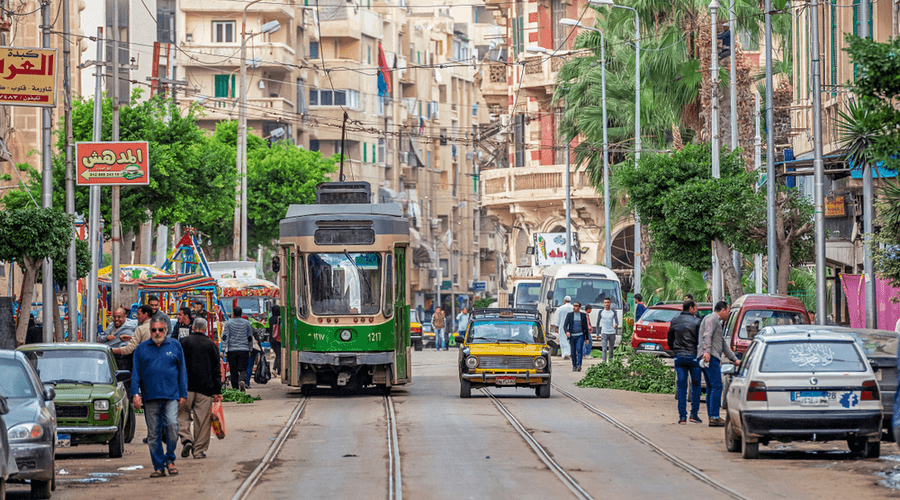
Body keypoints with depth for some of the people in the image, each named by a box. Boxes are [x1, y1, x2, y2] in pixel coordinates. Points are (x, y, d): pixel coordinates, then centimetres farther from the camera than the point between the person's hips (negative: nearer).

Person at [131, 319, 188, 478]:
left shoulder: (175, 346, 11)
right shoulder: (141, 349, 11)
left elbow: (182, 371, 13)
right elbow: (136, 373, 10)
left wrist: (183, 394, 7)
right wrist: (135, 393, -3)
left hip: (171, 395, -1)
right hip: (150, 397, 1)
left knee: (172, 424, -18)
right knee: (153, 433, 2)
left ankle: (170, 459, -1)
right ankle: (158, 466, 9)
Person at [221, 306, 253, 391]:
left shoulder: (228, 323, 1)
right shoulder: (246, 323, 5)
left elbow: (225, 337, -3)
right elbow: (250, 337, 11)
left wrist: (224, 350, -3)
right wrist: (249, 350, 21)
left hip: (232, 350, 0)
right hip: (244, 350, 0)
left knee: (233, 370, 7)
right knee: (242, 368, -1)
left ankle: (235, 388, 9)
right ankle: (241, 381, -31)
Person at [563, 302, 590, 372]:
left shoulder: (583, 315, 8)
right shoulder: (569, 315, 7)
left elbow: (586, 327, 13)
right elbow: (565, 325, 0)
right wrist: (566, 331, -22)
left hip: (580, 335, -1)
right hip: (572, 336, 1)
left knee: (579, 350, -19)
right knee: (573, 352, 3)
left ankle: (579, 365, -28)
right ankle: (574, 366, 13)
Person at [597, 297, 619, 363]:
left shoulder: (613, 312, 6)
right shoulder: (601, 312, 5)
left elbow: (616, 321, 0)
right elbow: (598, 323, 9)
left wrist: (616, 324, -25)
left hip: (612, 333, 2)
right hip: (604, 333, -2)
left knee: (611, 350, 9)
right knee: (604, 349, -13)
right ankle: (604, 362, -18)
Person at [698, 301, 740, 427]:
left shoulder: (717, 322, 30)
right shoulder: (712, 319, -2)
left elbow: (724, 345, 34)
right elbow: (707, 335, -19)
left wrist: (735, 359, 35)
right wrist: (707, 351, -32)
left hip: (711, 357, 11)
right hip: (710, 357, -11)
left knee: (711, 388, 10)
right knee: (716, 386, -14)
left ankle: (711, 417, 10)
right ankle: (714, 418, -19)